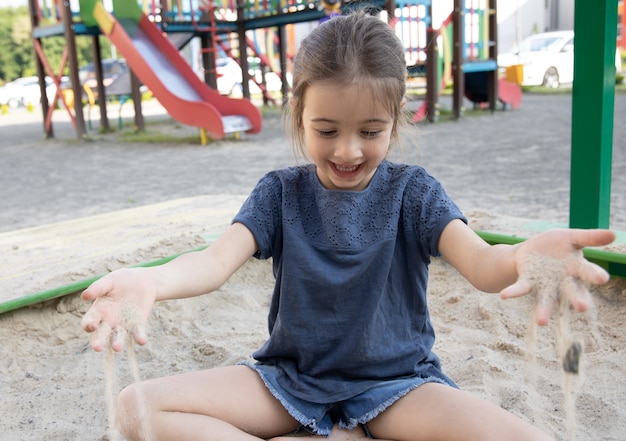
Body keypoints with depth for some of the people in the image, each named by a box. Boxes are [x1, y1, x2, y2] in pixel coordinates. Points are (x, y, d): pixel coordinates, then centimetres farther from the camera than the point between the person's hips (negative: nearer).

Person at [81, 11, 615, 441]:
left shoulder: (411, 190, -6)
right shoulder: (281, 192, -2)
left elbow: (477, 259, -22)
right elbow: (218, 258, -17)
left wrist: (522, 259, -49)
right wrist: (150, 281, -41)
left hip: (395, 380, -1)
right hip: (290, 378, 2)